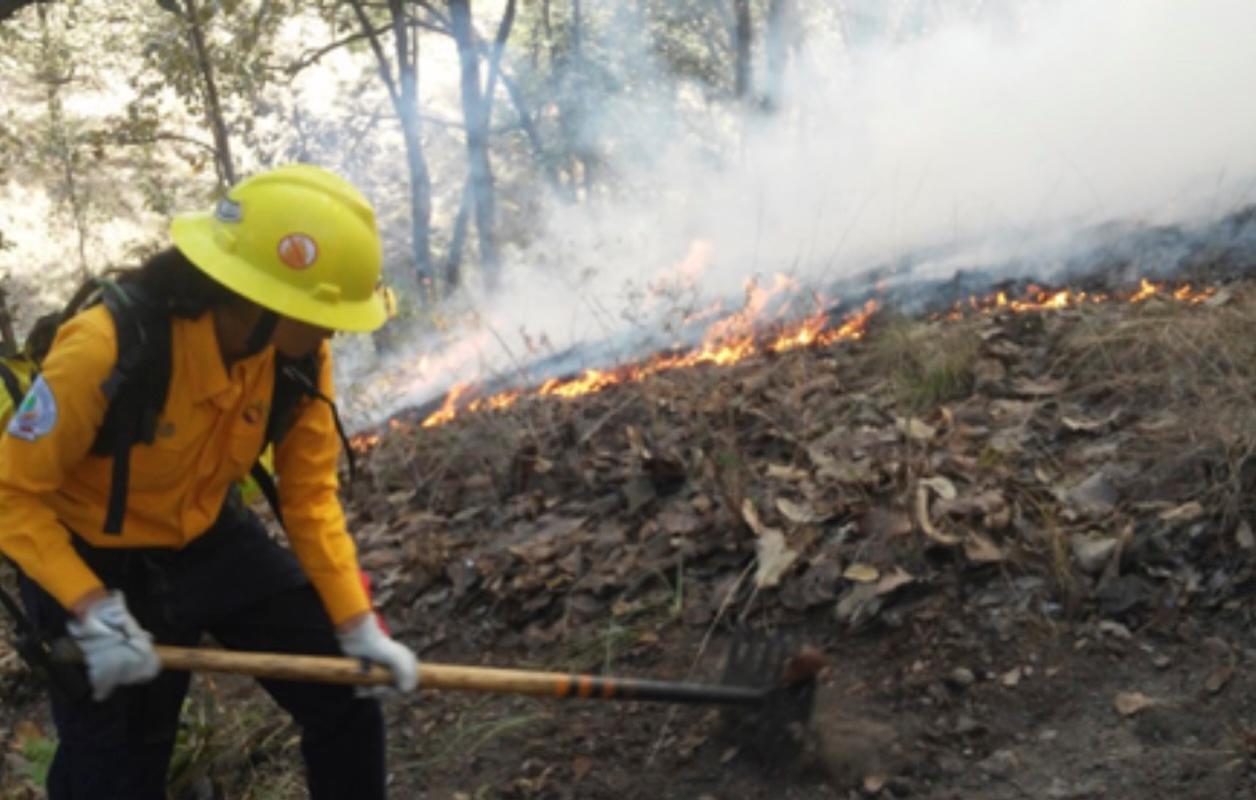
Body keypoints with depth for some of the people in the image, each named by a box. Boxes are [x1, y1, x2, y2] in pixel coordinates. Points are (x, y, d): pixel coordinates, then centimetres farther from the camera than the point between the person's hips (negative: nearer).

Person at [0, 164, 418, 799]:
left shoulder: (300, 355, -18)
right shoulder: (105, 349, -34)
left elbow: (310, 495, -7)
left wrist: (356, 624, -12)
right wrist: (92, 610, -33)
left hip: (211, 538, 5)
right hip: (97, 560, -4)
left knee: (346, 696, 2)